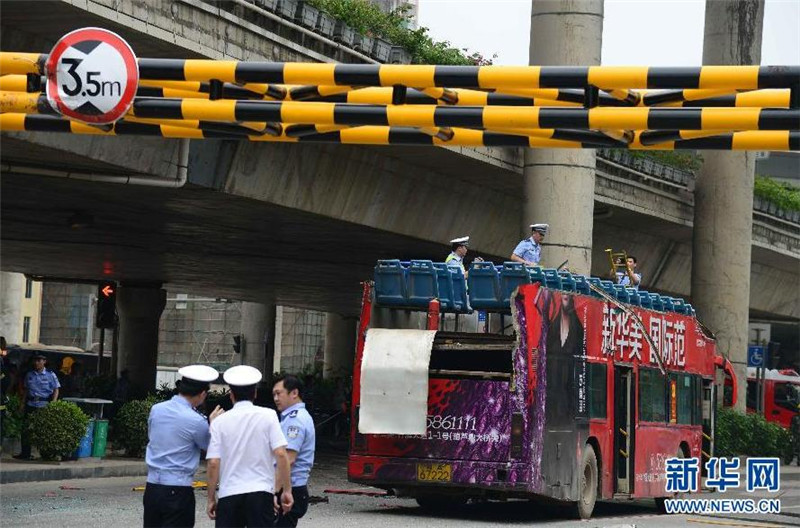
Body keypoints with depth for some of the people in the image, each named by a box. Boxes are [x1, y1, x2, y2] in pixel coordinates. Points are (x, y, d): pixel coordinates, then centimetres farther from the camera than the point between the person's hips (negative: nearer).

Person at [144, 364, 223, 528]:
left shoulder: (156, 410, 3)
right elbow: (210, 446, 3)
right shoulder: (196, 421, -14)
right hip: (178, 490, -6)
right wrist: (213, 424, 19)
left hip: (152, 485, 6)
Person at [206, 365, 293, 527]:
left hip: (228, 495, 1)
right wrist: (286, 490, 0)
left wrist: (211, 498, 7)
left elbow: (213, 463, -2)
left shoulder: (220, 422, 3)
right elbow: (281, 454, -6)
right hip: (260, 492, -1)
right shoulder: (268, 416, 1)